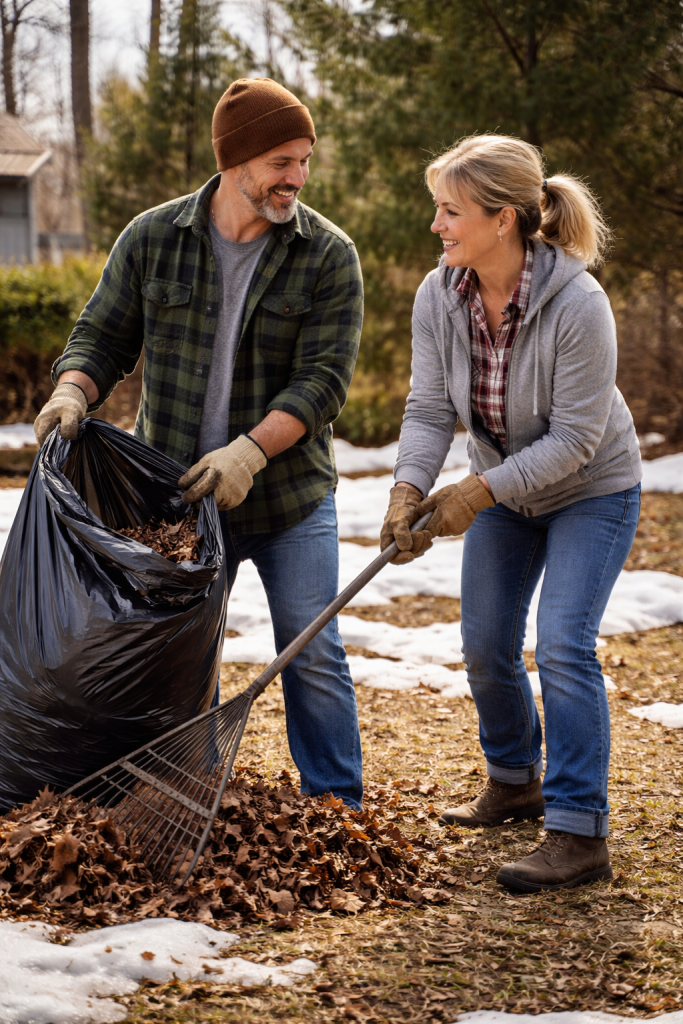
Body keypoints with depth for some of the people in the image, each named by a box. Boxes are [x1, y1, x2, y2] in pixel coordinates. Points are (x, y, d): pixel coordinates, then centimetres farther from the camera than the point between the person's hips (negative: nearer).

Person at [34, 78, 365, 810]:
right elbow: (103, 336, 4)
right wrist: (73, 393, -19)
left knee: (312, 656, 2)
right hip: (180, 495, 2)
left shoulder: (328, 255, -8)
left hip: (290, 500, -2)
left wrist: (251, 450, -28)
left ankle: (339, 812, 15)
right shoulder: (150, 240, -2)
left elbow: (323, 377, -15)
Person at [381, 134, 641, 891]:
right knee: (485, 646, 9)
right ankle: (515, 782, 35)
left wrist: (479, 491, -31)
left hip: (591, 493, -6)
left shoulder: (577, 304, -32)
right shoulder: (439, 297, -15)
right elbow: (429, 408, -12)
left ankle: (579, 834, -11)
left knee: (562, 645, -17)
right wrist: (409, 488, -29)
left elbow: (575, 436, -28)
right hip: (502, 492, 6)